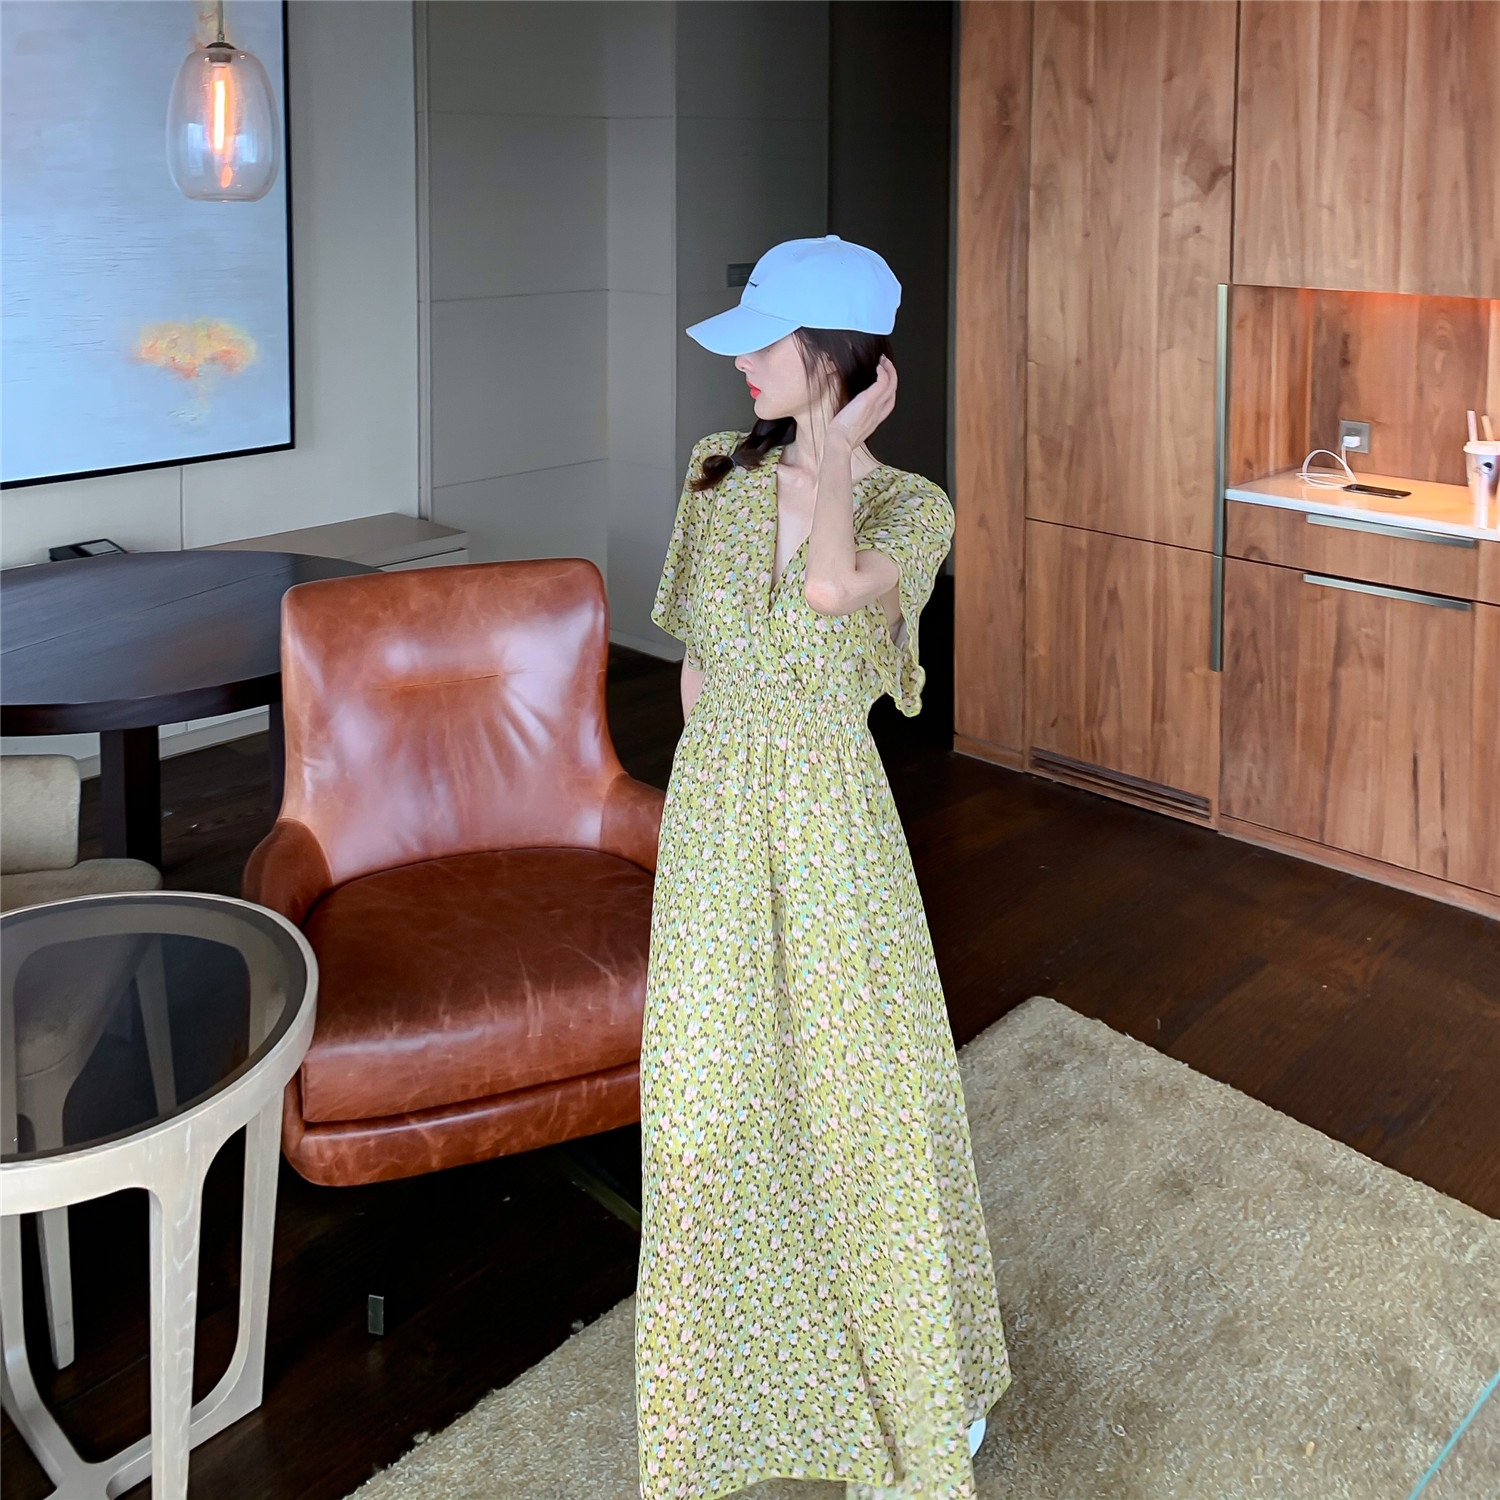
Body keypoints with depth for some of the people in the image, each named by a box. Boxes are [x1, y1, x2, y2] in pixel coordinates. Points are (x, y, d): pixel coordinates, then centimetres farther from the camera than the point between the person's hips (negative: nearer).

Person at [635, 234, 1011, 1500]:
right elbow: (697, 664, 9)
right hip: (714, 813, 4)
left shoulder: (912, 509, -12)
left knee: (867, 1092, 9)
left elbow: (833, 590, -35)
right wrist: (709, 807, 10)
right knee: (711, 1100, 12)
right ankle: (740, 1365, 36)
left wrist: (832, 446, -19)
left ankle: (930, 1385, 33)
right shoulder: (721, 474, 0)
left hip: (831, 820, -3)